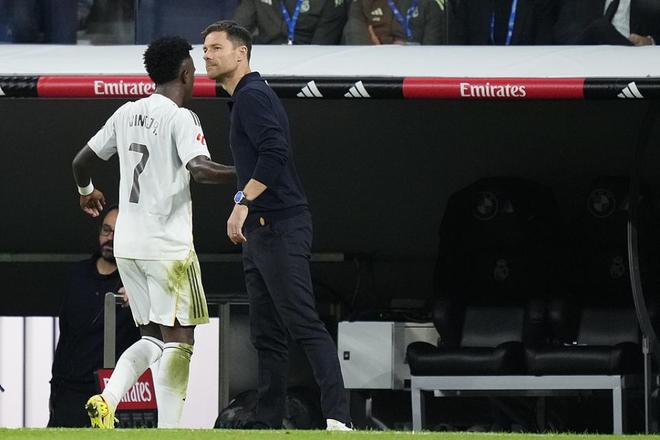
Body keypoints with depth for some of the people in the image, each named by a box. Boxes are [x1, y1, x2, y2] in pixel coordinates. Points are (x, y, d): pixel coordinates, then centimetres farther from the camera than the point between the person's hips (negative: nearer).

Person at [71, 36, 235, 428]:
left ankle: (107, 400, -4)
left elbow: (82, 161, 19)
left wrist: (86, 190, 39)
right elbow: (199, 169, -26)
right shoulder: (180, 118, -10)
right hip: (167, 245, -7)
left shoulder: (127, 113, 11)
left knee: (153, 337, 15)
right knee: (178, 340, -3)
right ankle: (168, 430, -10)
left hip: (127, 245, 7)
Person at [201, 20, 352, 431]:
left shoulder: (252, 96, -9)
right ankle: (268, 425, 10)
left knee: (304, 324, -16)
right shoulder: (246, 98, 23)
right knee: (266, 335, 9)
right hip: (261, 232, 11)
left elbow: (274, 154, -22)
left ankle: (337, 416, -23)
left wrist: (243, 204, -24)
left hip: (280, 228, -11)